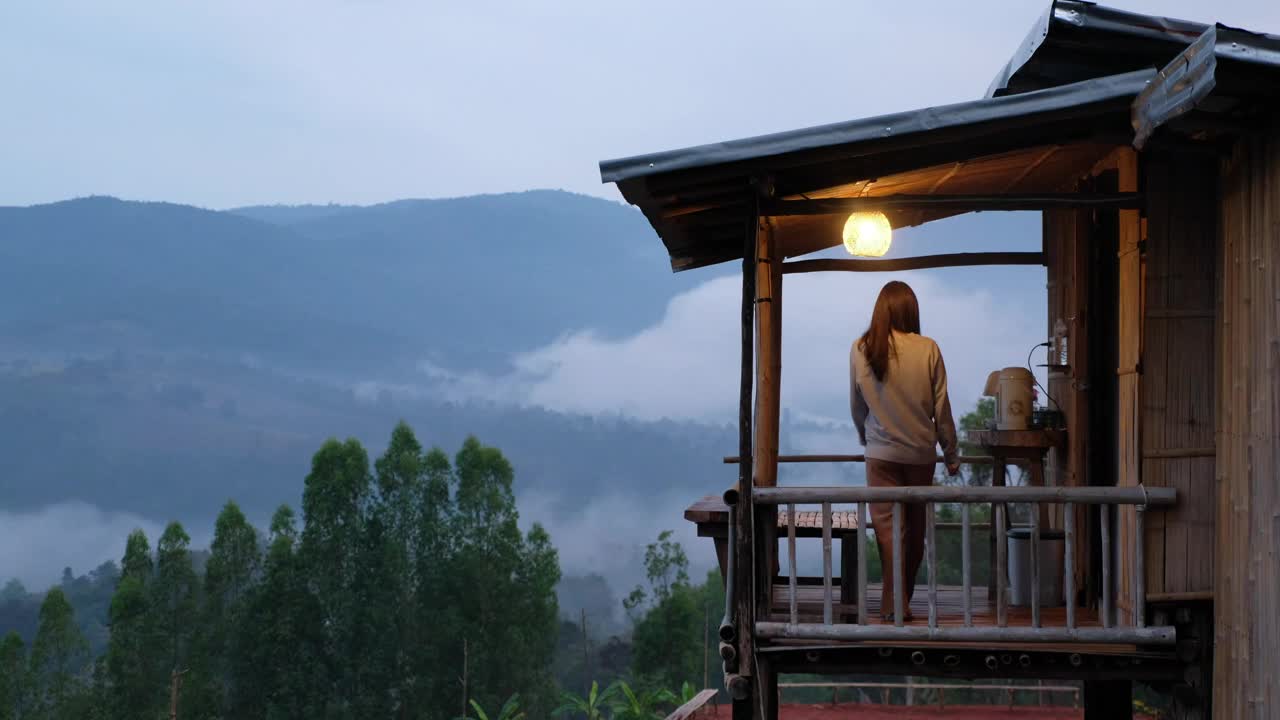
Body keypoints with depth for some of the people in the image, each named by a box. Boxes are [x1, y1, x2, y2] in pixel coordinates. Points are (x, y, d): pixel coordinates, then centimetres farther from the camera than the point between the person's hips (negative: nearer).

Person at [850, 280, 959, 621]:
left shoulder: (861, 350, -5)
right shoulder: (928, 349, -7)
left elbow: (856, 405, 6)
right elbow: (941, 408, -2)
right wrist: (951, 455, 9)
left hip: (882, 452, -1)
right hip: (921, 452, 1)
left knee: (888, 526, 0)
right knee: (916, 528, 13)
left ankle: (894, 604, -7)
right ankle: (905, 599, 22)